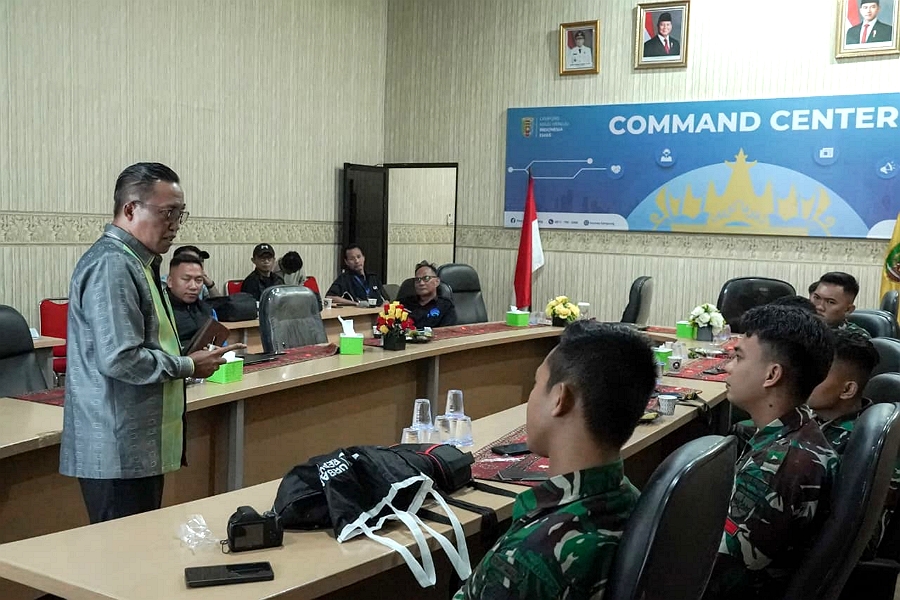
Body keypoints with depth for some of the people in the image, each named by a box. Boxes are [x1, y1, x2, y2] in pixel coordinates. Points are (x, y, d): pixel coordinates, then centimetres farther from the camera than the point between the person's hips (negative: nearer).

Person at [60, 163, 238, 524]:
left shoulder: (137, 262, 14)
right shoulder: (112, 266, -18)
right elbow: (120, 359, -25)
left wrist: (185, 361, 10)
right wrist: (189, 366, -12)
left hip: (139, 448, 10)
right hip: (119, 451, -10)